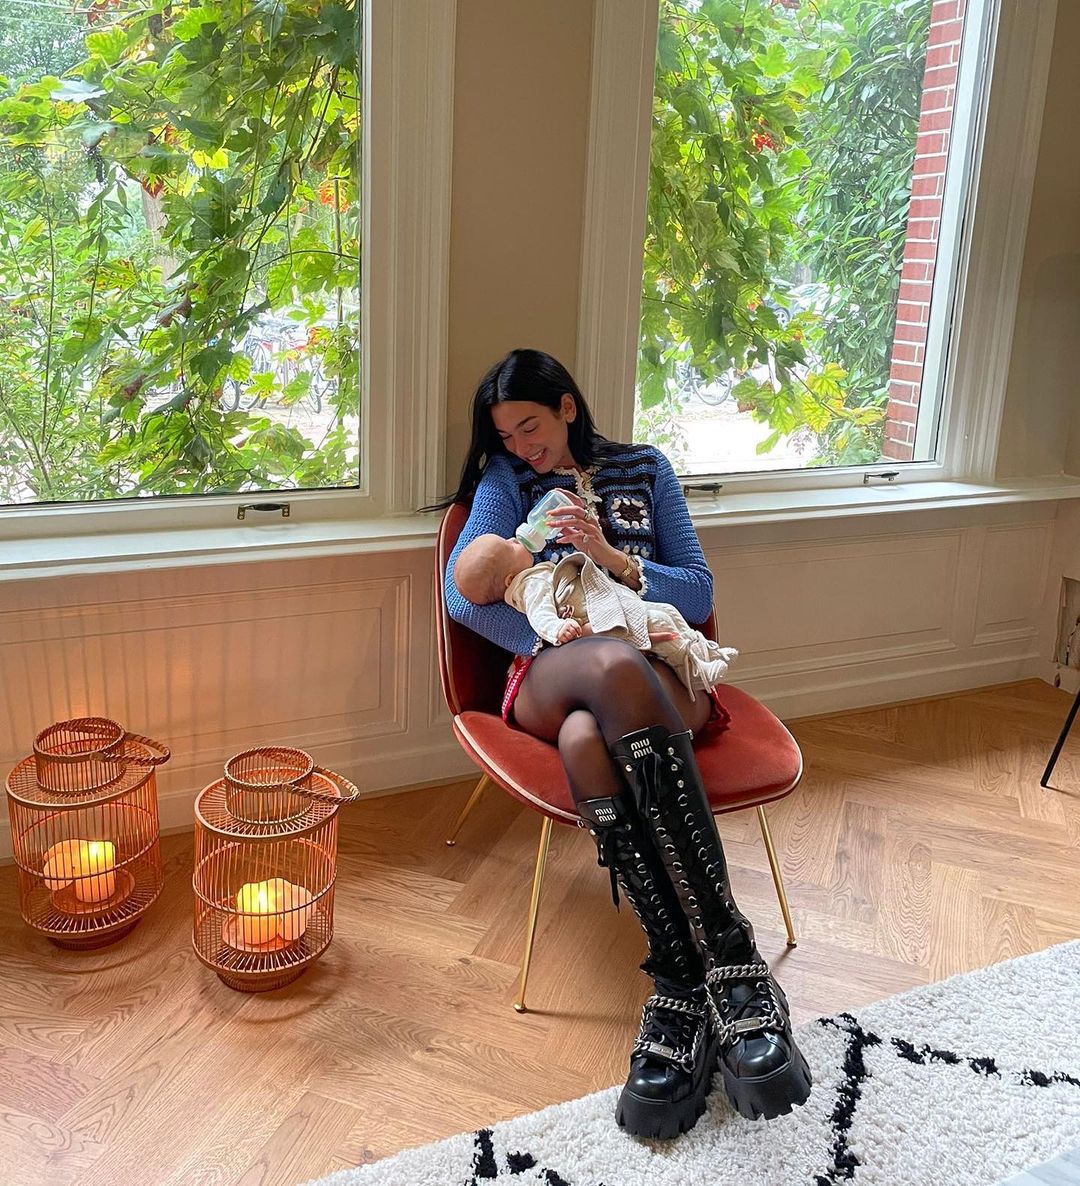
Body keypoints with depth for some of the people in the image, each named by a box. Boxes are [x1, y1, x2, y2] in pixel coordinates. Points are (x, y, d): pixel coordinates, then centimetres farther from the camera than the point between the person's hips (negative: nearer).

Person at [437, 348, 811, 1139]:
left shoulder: (645, 468, 19)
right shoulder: (507, 481, 16)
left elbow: (699, 593, 10)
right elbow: (462, 593, -1)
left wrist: (614, 558, -8)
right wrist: (559, 641, -14)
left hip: (663, 672, 1)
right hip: (550, 678, 0)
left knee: (588, 738, -39)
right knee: (616, 664, -40)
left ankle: (683, 988, -40)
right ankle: (730, 953, -43)